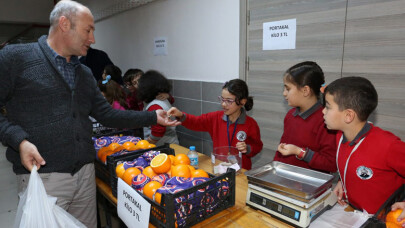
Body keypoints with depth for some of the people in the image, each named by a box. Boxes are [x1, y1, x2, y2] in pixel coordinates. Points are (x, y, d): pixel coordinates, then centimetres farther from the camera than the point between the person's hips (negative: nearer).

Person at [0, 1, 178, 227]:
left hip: (86, 174, 6)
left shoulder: (85, 74, 13)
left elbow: (106, 114, 11)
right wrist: (19, 140, -18)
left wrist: (152, 117, 8)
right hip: (43, 177, -5)